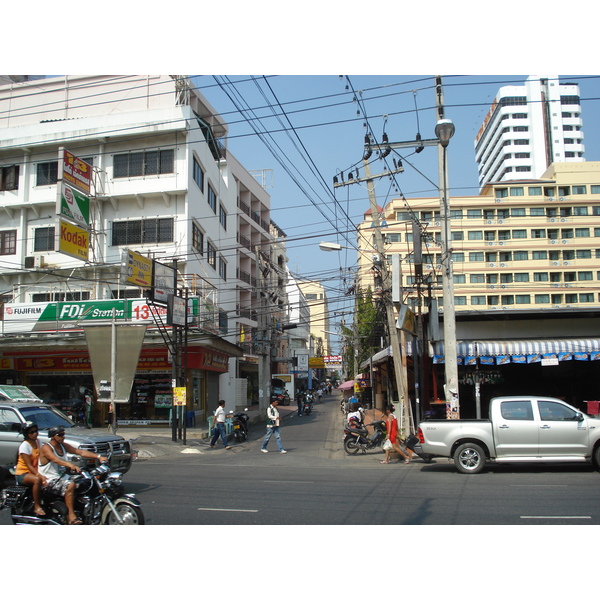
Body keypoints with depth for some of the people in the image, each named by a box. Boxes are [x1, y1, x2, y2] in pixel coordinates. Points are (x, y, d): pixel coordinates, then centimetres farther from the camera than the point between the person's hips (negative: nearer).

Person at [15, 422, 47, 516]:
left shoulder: (38, 442, 8)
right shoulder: (24, 446, -15)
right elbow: (29, 465, -22)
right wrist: (40, 475, -35)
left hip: (35, 471, 7)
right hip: (22, 473, -7)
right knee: (37, 480, -36)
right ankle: (36, 507, -26)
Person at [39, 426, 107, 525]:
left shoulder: (64, 446, 11)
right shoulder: (46, 448, -11)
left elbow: (81, 452, 3)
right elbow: (55, 459, -32)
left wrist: (98, 457, -11)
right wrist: (70, 465, -50)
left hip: (63, 477, 8)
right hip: (50, 480, -8)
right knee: (70, 485, -33)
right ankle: (71, 515, -30)